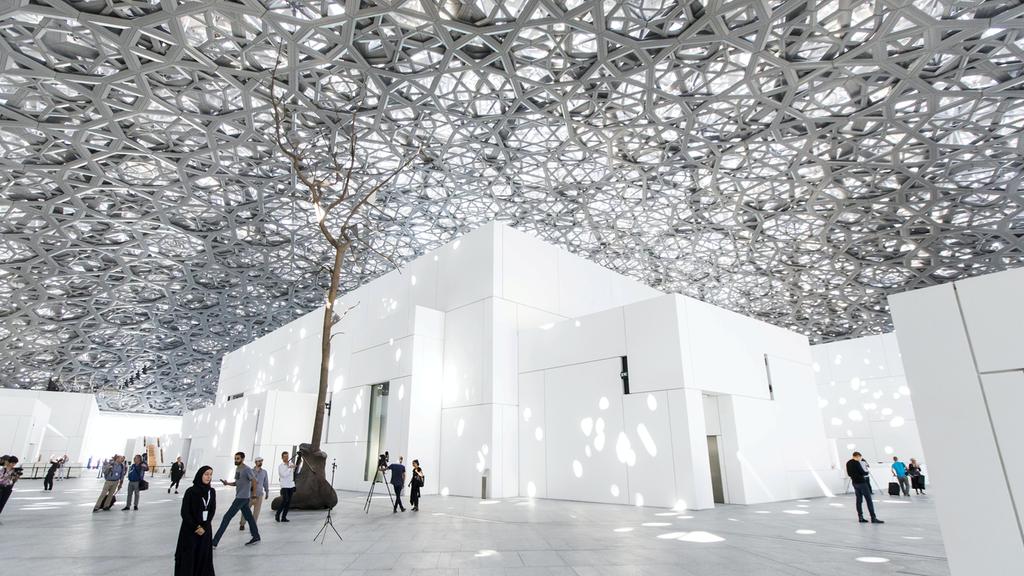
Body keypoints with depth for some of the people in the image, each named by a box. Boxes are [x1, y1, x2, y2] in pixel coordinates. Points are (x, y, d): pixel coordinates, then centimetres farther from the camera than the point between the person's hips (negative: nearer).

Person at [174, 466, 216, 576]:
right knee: (188, 557, -1)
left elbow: (212, 511, 2)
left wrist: (204, 527, -10)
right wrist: (195, 527, -11)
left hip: (205, 529, 4)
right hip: (190, 530, -4)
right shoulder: (190, 491, -12)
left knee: (204, 556, 6)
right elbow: (184, 513, -10)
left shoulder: (212, 491, 1)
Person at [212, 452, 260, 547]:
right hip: (239, 497, 9)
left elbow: (254, 481, -15)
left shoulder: (247, 470, -16)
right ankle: (256, 537, 22)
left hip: (243, 497, -9)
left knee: (227, 517, -7)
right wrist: (227, 483, 3)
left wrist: (253, 495, -14)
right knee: (248, 517, 14)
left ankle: (215, 542, -2)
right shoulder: (237, 469, 12)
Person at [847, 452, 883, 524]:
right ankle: (873, 518, -10)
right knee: (869, 500, -7)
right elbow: (862, 472, -13)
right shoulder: (856, 462, -14)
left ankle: (860, 517, 7)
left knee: (859, 500, 9)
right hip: (861, 482, -8)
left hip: (855, 482, 8)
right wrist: (867, 473, 6)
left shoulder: (848, 463, 11)